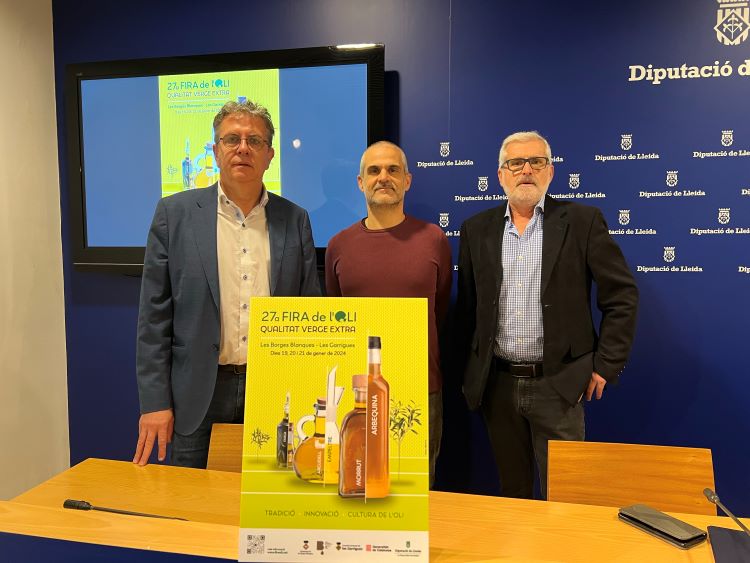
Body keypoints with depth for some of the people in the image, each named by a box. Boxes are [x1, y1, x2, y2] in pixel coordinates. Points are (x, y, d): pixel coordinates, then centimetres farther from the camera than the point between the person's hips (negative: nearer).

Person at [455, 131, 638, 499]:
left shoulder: (582, 221, -2)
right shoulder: (477, 230, 6)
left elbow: (622, 295, -1)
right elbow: (466, 305, 10)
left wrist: (606, 366, -4)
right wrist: (470, 372, 8)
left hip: (558, 385, -2)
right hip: (497, 385, 3)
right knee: (512, 494, 17)